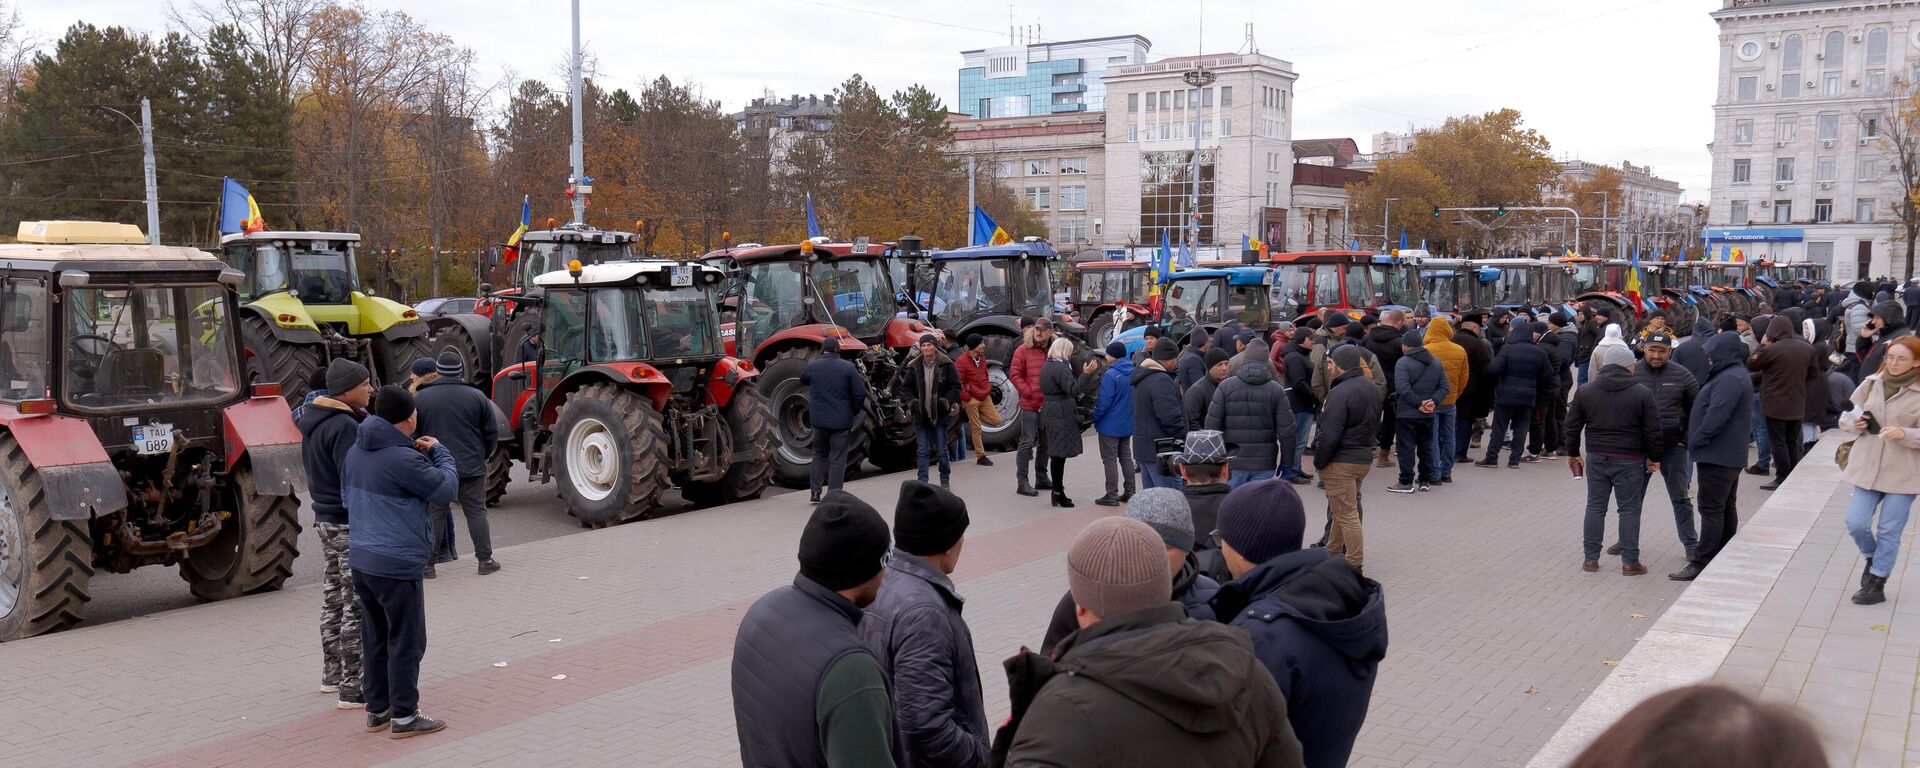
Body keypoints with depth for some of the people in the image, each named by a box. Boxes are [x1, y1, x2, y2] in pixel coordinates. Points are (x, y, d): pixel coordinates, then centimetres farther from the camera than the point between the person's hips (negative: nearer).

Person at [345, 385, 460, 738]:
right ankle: (404, 716, 9)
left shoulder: (356, 452, 7)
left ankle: (377, 709, 27)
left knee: (375, 638, 18)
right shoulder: (402, 459, -21)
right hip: (397, 565, -9)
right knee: (406, 642, 3)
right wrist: (439, 452, 5)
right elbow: (446, 489, -11)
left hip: (361, 559, 9)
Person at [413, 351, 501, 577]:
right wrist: (482, 456, 17)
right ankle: (485, 560, 10)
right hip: (470, 467, 0)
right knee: (476, 512, 7)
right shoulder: (476, 396, 0)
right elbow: (492, 433, 3)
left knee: (434, 514, 7)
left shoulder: (419, 398, -1)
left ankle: (427, 563, 10)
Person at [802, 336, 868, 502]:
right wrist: (854, 412, 5)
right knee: (837, 458, 5)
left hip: (819, 420, 3)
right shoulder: (848, 368, -9)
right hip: (841, 420, -3)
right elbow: (860, 393, -10)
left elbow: (802, 381, 19)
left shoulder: (812, 366, -2)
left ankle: (815, 491, 15)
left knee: (819, 454, 20)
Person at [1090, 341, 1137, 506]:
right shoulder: (1133, 373, 3)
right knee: (1126, 457, 17)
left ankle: (1112, 495, 2)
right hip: (1128, 424, 7)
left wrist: (1095, 417, -6)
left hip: (1110, 425, -7)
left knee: (1110, 460, 0)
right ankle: (1130, 492, 20)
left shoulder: (1110, 375, -21)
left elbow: (1104, 401, -20)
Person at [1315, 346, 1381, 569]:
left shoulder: (1340, 393, -20)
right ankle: (1332, 552, 32)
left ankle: (1354, 565, 0)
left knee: (1347, 513, -4)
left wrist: (1319, 461, -11)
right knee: (1344, 508, 20)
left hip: (1341, 462, -9)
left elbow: (1329, 434, -22)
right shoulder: (1373, 389, 10)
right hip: (1364, 457, 9)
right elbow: (1376, 426, 17)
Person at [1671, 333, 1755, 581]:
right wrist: (1694, 440, 16)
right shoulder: (1735, 375, 16)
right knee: (1727, 507, 15)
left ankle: (1701, 563, -8)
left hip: (1717, 456, -11)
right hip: (1729, 455, 11)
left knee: (1711, 509, -9)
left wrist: (1696, 441, -15)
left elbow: (1716, 417, -26)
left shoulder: (1730, 379, -19)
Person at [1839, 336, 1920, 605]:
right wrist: (1855, 424, -10)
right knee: (1856, 524, 0)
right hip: (1867, 467, 3)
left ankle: (1876, 584, 19)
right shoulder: (1871, 383, 2)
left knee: (1889, 531, 6)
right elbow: (1846, 417, 10)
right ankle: (1872, 557, 30)